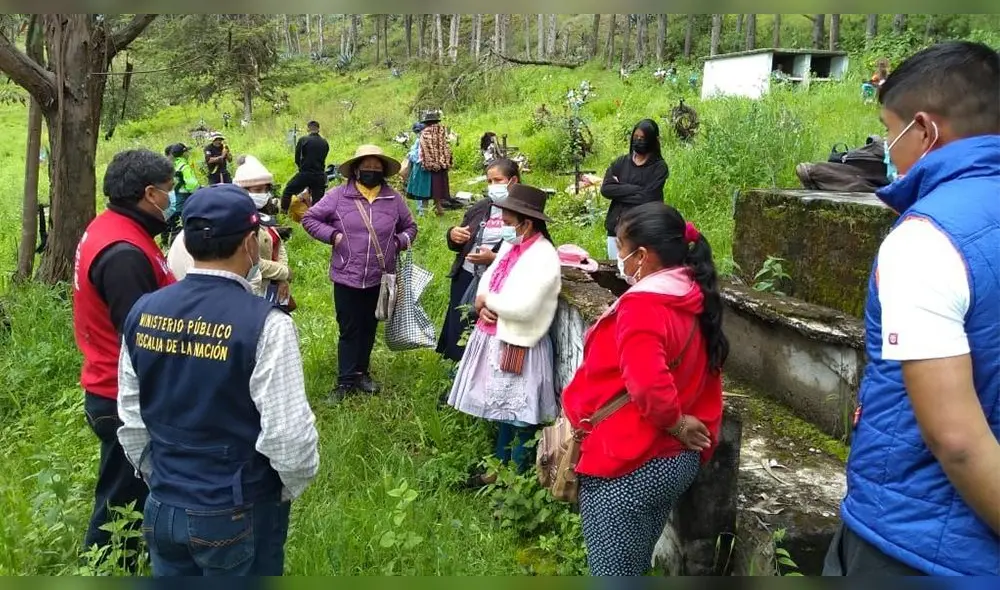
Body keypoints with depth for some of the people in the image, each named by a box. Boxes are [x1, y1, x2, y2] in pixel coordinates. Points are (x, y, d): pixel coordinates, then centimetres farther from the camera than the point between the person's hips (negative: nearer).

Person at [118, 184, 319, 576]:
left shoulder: (143, 313, -5)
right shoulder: (264, 324, -23)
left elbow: (131, 420, 5)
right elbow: (288, 435, -22)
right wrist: (293, 487, -2)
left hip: (162, 509, 5)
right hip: (239, 516, -4)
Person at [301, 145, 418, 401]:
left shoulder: (393, 199, 1)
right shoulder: (339, 196, -6)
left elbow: (410, 226, 15)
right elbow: (309, 218, 1)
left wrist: (401, 241, -5)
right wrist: (332, 235, -12)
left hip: (379, 278, 3)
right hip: (347, 276, -3)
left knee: (369, 327, 16)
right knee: (349, 329, 4)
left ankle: (361, 373, 32)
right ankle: (346, 380, 15)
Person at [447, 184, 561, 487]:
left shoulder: (544, 257, -20)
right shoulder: (510, 246, 8)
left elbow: (523, 307, -28)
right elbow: (487, 279, 12)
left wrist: (487, 300, -13)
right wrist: (485, 307, -10)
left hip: (518, 346, -9)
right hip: (495, 339, 9)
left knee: (519, 416, 4)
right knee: (500, 408, 20)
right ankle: (500, 466, 35)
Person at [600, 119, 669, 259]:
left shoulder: (659, 167, -2)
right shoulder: (621, 163, 9)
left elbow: (647, 198, -13)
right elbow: (605, 189, -5)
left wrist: (619, 190, -6)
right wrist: (635, 189, -12)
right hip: (616, 227, 4)